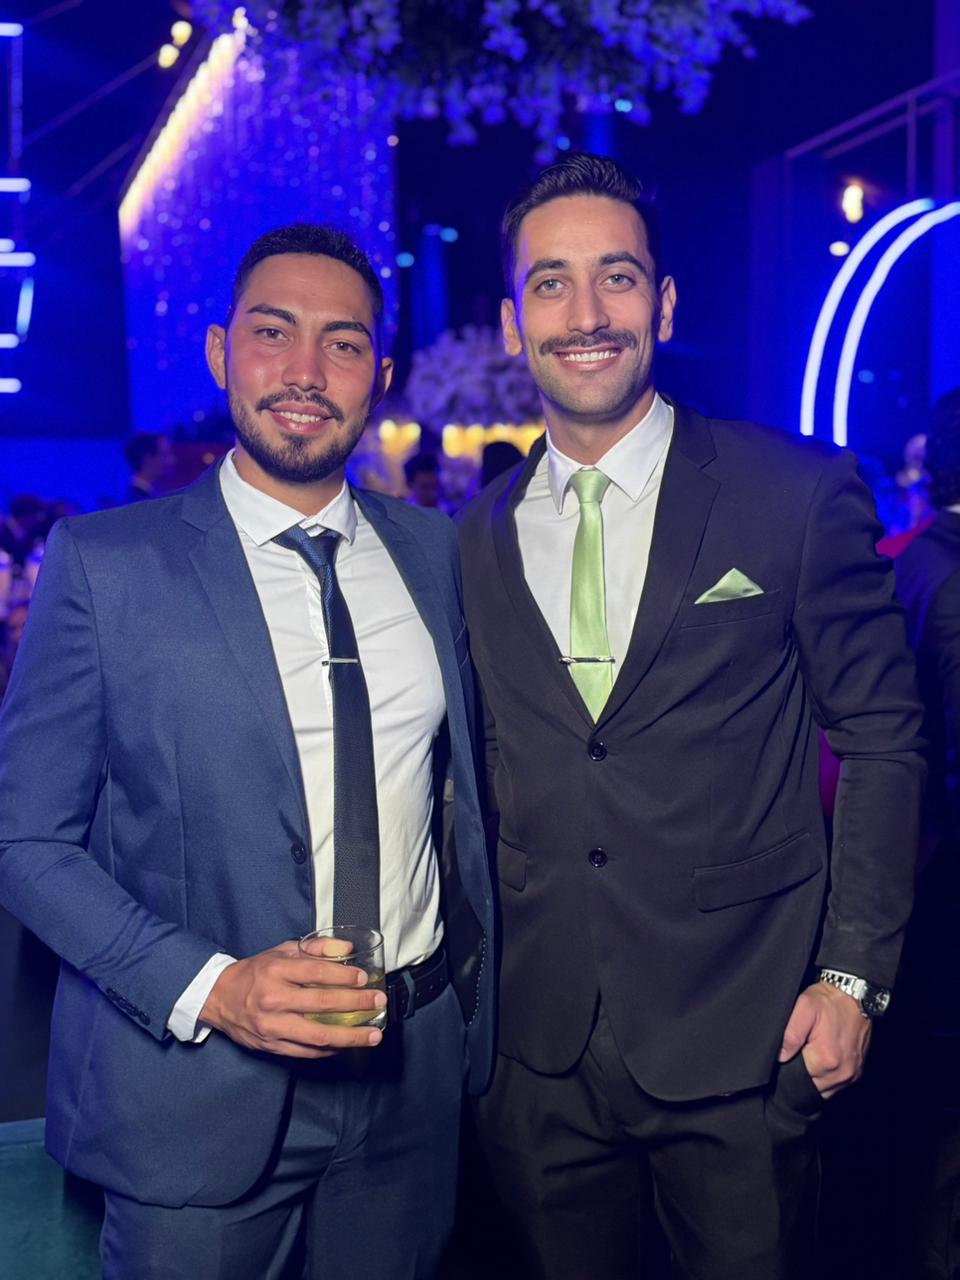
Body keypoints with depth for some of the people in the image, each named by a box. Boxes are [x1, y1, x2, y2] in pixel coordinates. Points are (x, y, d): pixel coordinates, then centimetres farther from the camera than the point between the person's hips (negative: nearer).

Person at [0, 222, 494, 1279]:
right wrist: (207, 988, -20)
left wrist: (474, 986, 5)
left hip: (412, 1072, 4)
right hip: (200, 1090, -4)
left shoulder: (432, 550, 3)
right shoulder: (103, 563, -9)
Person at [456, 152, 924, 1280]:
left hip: (744, 1046, -2)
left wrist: (854, 976, -6)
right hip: (541, 1058, 3)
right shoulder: (477, 540, 4)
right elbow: (481, 773, 10)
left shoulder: (800, 494, -5)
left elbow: (883, 740, -2)